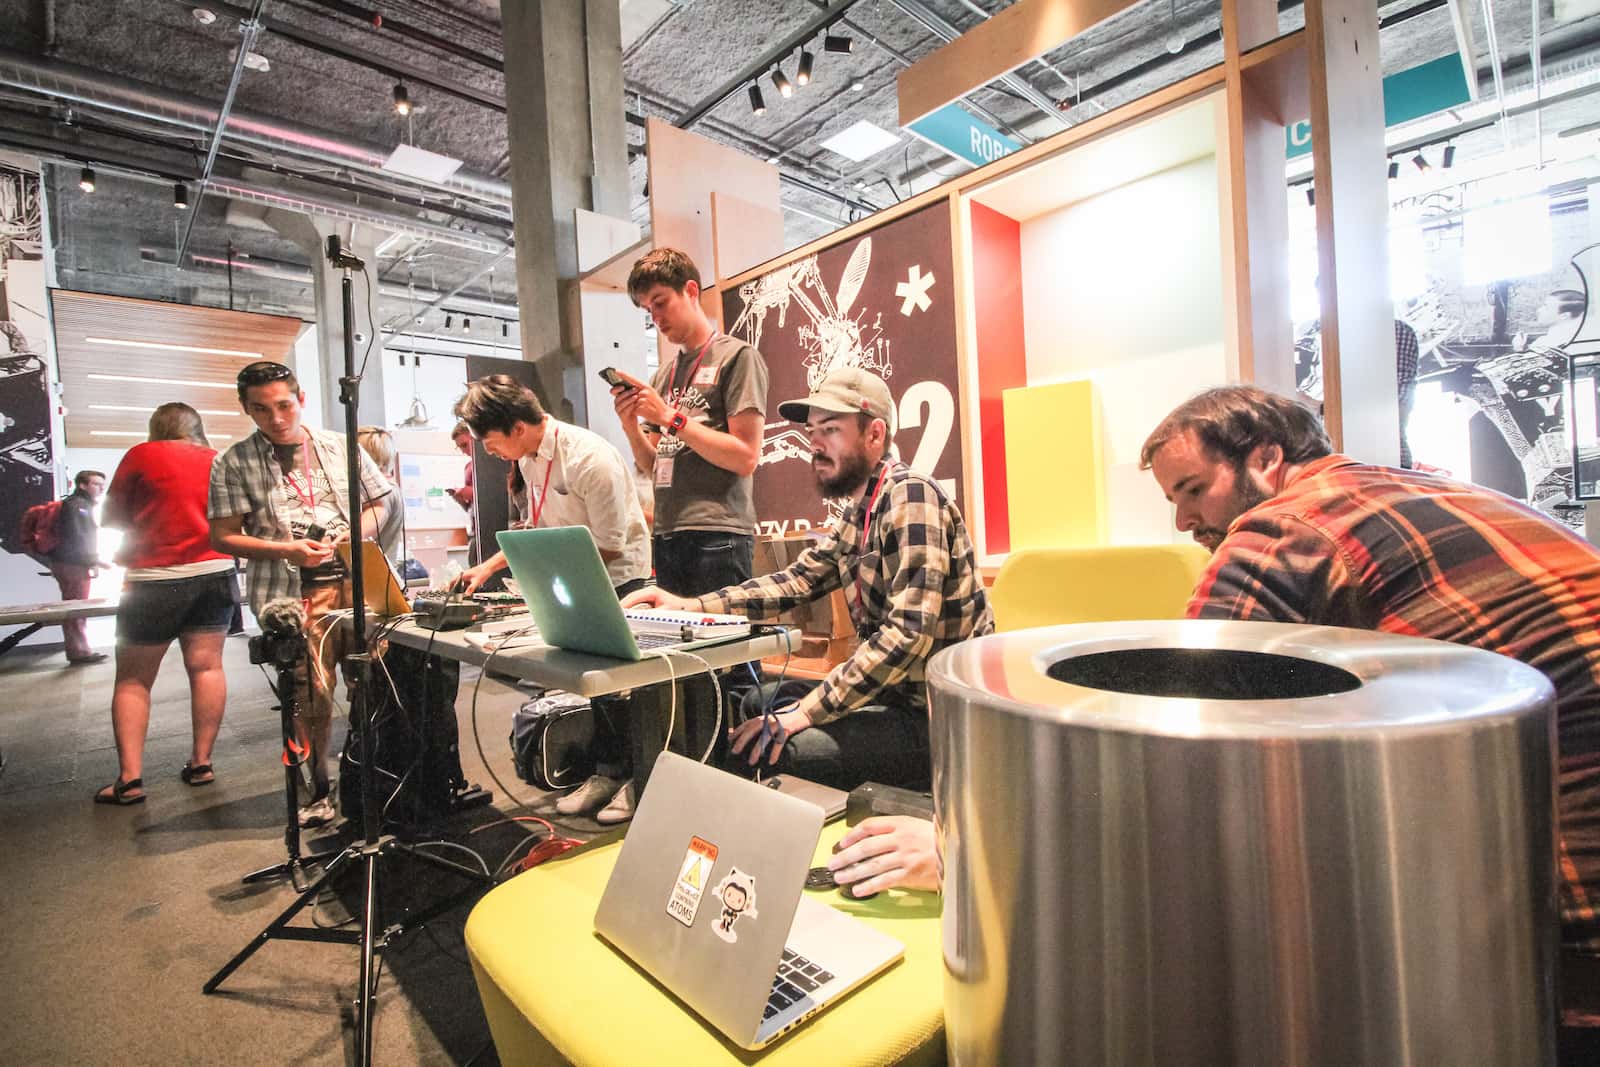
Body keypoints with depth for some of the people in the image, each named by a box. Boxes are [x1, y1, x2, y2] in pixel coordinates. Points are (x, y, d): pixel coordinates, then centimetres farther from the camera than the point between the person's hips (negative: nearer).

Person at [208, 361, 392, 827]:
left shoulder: (341, 447, 11)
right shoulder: (234, 464, 5)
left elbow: (379, 504, 16)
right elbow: (224, 537, 1)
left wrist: (359, 530, -4)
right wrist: (287, 550, -13)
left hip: (355, 579, 2)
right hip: (292, 591, -2)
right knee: (313, 693, 0)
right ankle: (317, 790, 20)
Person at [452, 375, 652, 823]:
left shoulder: (591, 460, -26)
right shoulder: (530, 456, 1)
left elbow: (609, 548, -22)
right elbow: (538, 528, 13)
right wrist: (488, 567, 7)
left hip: (622, 578, -8)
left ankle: (639, 780, 14)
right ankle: (607, 772, 25)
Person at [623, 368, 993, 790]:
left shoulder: (910, 496, -19)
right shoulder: (857, 517, 10)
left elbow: (909, 633, -27)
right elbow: (796, 581, 7)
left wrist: (807, 711, -25)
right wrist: (687, 605, -2)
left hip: (937, 716, -9)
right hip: (896, 691, 9)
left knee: (768, 751, -22)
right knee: (753, 703, 18)